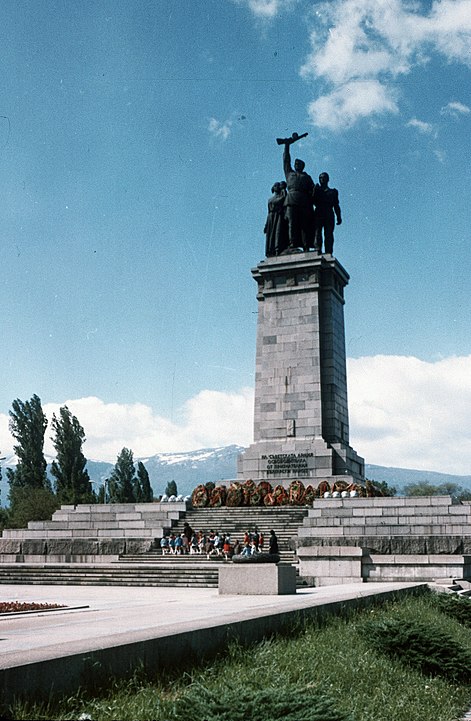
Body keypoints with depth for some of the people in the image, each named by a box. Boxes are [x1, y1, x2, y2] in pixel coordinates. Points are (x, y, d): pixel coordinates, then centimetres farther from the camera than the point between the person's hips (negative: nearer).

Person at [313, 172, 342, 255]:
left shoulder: (333, 191, 24)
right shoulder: (316, 190, 23)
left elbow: (336, 205, 16)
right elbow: (313, 201, 8)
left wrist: (339, 217, 4)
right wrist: (315, 191, -4)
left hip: (329, 215, 0)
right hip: (318, 214, 0)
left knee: (329, 234, -11)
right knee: (317, 232, -17)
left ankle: (329, 253, -20)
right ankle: (317, 251, -28)